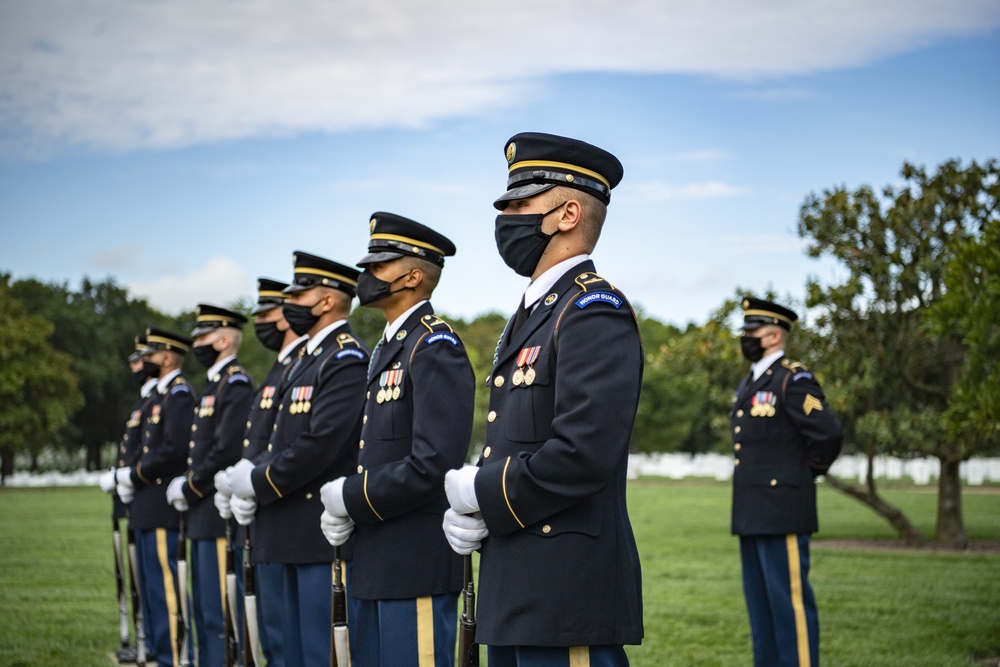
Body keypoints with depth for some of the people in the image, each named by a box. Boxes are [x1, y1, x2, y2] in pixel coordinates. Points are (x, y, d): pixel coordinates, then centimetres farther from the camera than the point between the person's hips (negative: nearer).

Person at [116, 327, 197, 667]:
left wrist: (134, 476, -12)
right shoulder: (161, 394, 18)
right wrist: (128, 477, 4)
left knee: (164, 583, -9)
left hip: (163, 507, -10)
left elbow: (173, 450, -22)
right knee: (149, 583, 15)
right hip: (147, 506, 10)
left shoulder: (180, 394, -12)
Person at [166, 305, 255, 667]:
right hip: (202, 514, 10)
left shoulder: (236, 385, -12)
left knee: (218, 612, -7)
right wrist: (183, 485, 5)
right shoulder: (214, 383, 18)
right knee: (202, 609, 15)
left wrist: (189, 489, -12)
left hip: (220, 514, -10)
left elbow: (227, 451, -21)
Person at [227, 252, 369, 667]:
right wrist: (248, 483, 2)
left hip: (326, 535, -10)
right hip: (296, 535, 10)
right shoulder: (307, 360, 18)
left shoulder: (347, 361, -14)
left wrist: (257, 485, -12)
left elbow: (320, 444, -22)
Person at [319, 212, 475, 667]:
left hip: (417, 564, -10)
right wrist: (340, 509, 4)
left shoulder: (437, 348, -13)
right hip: (374, 561, 10)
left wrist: (350, 498, -13)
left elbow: (433, 466, -22)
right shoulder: (389, 348, 17)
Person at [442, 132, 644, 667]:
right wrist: (465, 511, 3)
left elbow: (584, 452, -24)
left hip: (570, 593, -10)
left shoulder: (595, 312, -12)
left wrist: (481, 494, -11)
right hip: (514, 590, 10)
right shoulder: (529, 318, 19)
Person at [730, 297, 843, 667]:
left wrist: (808, 471, -3)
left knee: (790, 601, -6)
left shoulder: (794, 379, -10)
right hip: (751, 512, 9)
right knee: (760, 604, 12)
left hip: (782, 512, -9)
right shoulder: (749, 384, 18)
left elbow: (828, 434, -17)